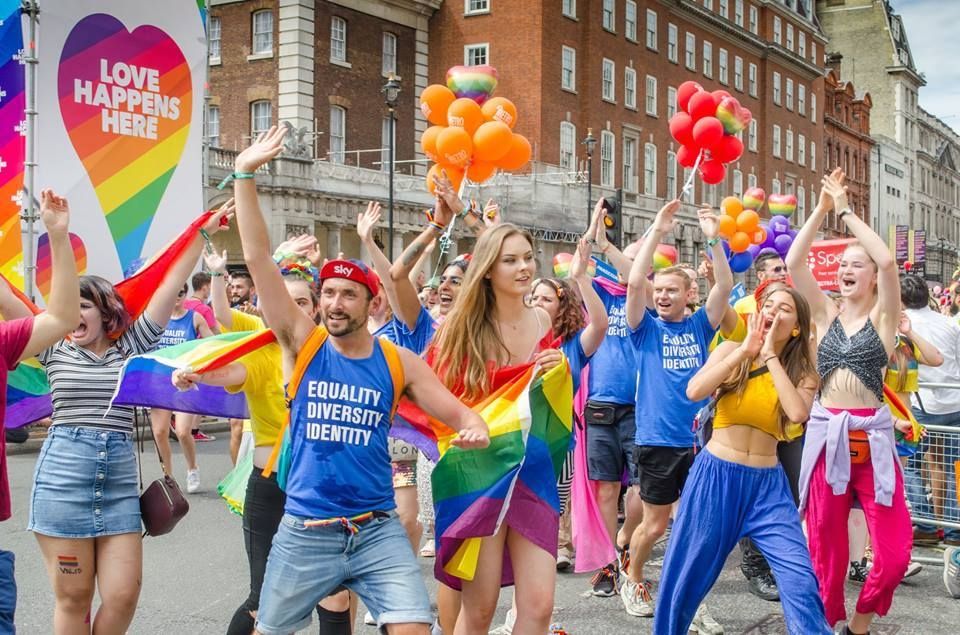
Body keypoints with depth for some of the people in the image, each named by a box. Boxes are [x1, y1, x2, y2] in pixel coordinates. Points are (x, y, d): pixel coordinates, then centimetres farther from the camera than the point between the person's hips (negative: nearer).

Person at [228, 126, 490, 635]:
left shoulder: (399, 362, -1)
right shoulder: (301, 344, -3)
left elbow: (456, 411, 3)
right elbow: (258, 259, -9)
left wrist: (475, 429, -22)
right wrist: (244, 176, -14)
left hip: (377, 531, 0)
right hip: (304, 532, 0)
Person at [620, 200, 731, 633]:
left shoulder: (699, 326, 6)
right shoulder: (646, 329, 0)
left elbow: (725, 286, -6)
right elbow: (633, 282, -15)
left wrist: (713, 239, -17)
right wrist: (657, 232, -20)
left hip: (698, 439, 2)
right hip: (657, 440, -2)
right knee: (655, 524, 8)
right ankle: (633, 581, 31)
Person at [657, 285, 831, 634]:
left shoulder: (801, 371, 3)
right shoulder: (731, 350, 1)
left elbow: (799, 413, -19)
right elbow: (694, 391, -17)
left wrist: (770, 356, -15)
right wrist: (745, 350, -15)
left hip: (768, 485, 1)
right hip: (716, 476, -1)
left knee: (801, 578, -11)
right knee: (687, 576, 6)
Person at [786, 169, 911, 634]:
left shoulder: (883, 316, 3)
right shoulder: (825, 314, 10)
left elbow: (888, 260, -14)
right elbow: (793, 263, -2)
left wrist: (846, 212, -7)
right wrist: (821, 210, -3)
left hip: (871, 437, -2)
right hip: (825, 435, 2)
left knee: (894, 551, -5)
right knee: (826, 546, 8)